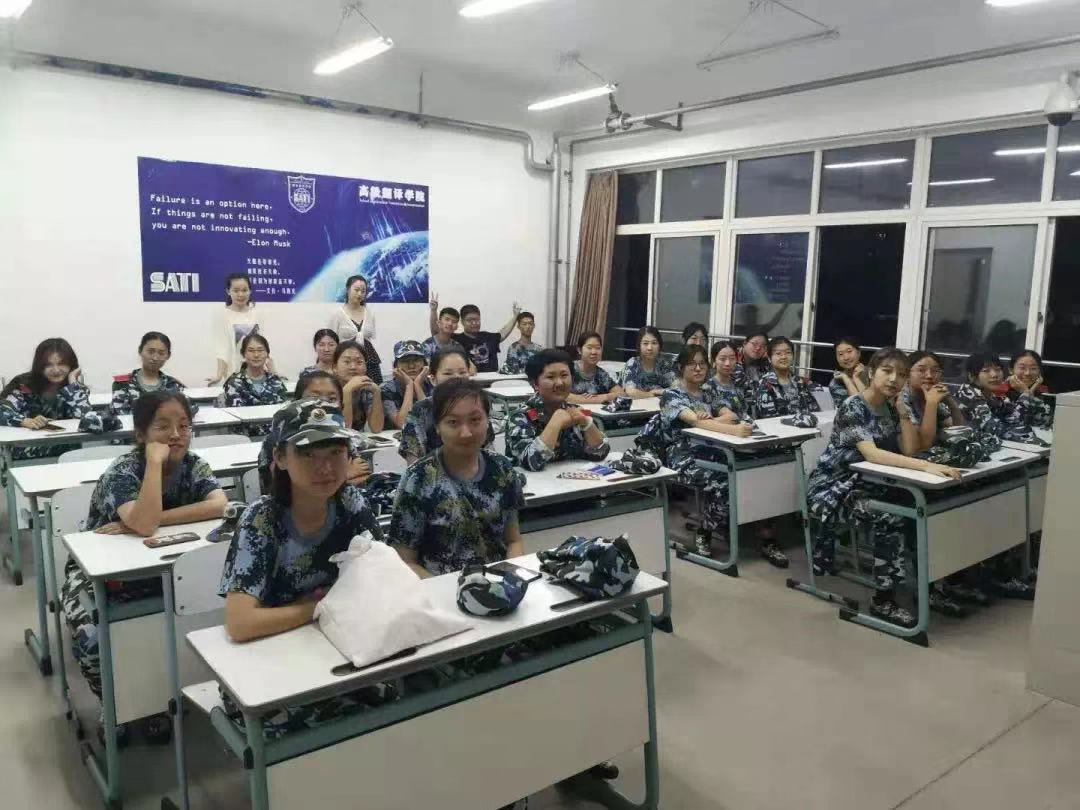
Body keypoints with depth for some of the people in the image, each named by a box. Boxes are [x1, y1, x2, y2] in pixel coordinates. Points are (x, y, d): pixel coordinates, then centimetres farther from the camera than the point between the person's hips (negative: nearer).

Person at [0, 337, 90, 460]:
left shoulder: (76, 389, 4)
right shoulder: (25, 385, -2)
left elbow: (82, 416, -14)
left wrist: (73, 382, -8)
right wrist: (27, 421, -32)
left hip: (65, 456, 0)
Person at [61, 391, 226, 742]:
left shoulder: (192, 465, -9)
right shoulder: (123, 470, -22)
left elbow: (219, 506, -28)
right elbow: (145, 524, -40)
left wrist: (146, 520, -30)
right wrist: (155, 460, -35)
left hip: (159, 571, 3)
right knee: (92, 642, -27)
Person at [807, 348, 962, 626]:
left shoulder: (889, 407, 7)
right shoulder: (853, 407, -17)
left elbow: (910, 448, -2)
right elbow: (871, 453, -32)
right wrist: (926, 466, -42)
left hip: (866, 485, 8)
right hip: (831, 489, -7)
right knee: (890, 517, -30)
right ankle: (883, 599, -19)